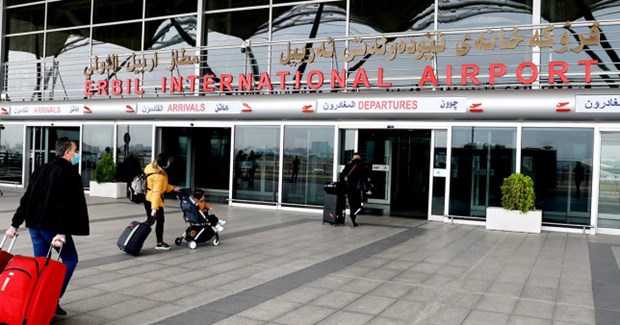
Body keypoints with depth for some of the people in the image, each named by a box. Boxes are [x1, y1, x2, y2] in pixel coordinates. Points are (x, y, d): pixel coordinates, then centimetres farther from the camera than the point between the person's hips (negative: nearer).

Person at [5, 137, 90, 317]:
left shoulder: (42, 170, 14)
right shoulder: (70, 173, -10)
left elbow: (27, 198, 14)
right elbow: (68, 205, -19)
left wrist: (15, 224, 16)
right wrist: (62, 233, -24)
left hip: (35, 224, 7)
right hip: (53, 226, -7)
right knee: (70, 259, 6)